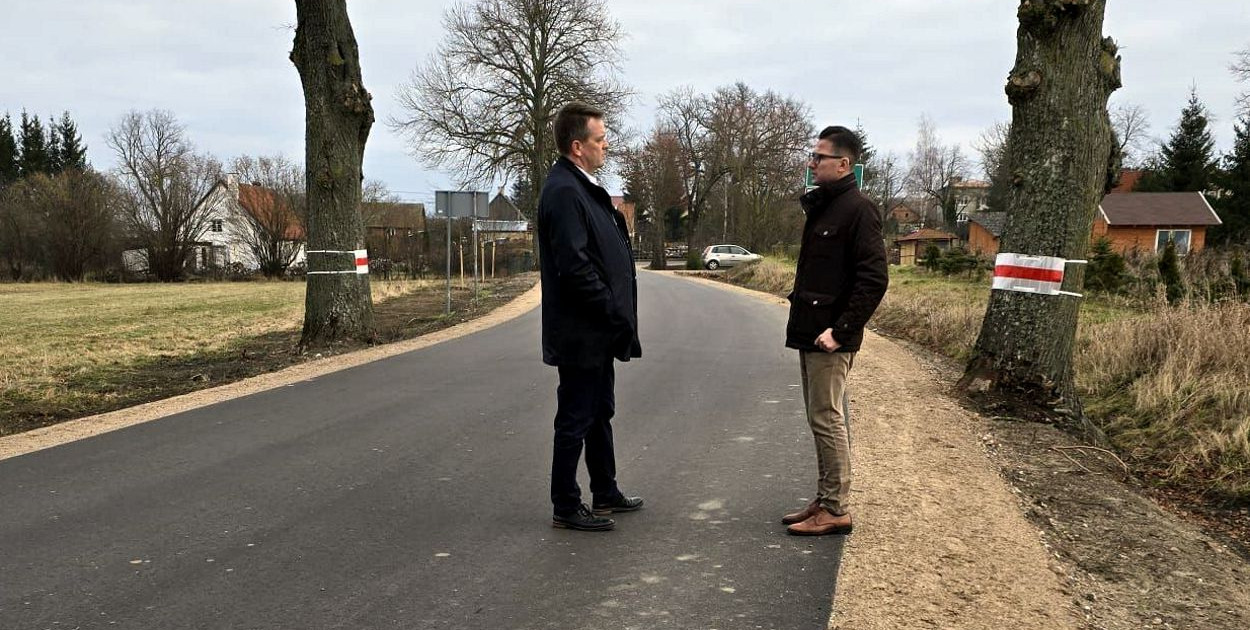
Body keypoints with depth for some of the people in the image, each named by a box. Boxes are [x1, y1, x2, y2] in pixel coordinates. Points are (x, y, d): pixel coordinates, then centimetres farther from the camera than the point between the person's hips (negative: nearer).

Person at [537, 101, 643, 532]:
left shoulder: (583, 187, 14)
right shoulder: (563, 191, -19)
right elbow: (575, 267, -25)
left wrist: (619, 313, 12)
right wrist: (615, 312, -19)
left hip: (598, 332, 10)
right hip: (580, 333, -10)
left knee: (600, 413, 20)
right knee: (575, 419, 1)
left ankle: (605, 492, 34)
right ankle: (565, 507, 14)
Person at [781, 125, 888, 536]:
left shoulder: (858, 209, -13)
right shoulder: (819, 206, 16)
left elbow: (874, 279, -19)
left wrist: (841, 330, -21)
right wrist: (801, 323, 14)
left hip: (830, 338, -9)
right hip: (809, 333, 9)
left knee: (827, 420, -4)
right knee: (820, 420, 14)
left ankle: (836, 509, 7)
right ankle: (825, 502, 24)